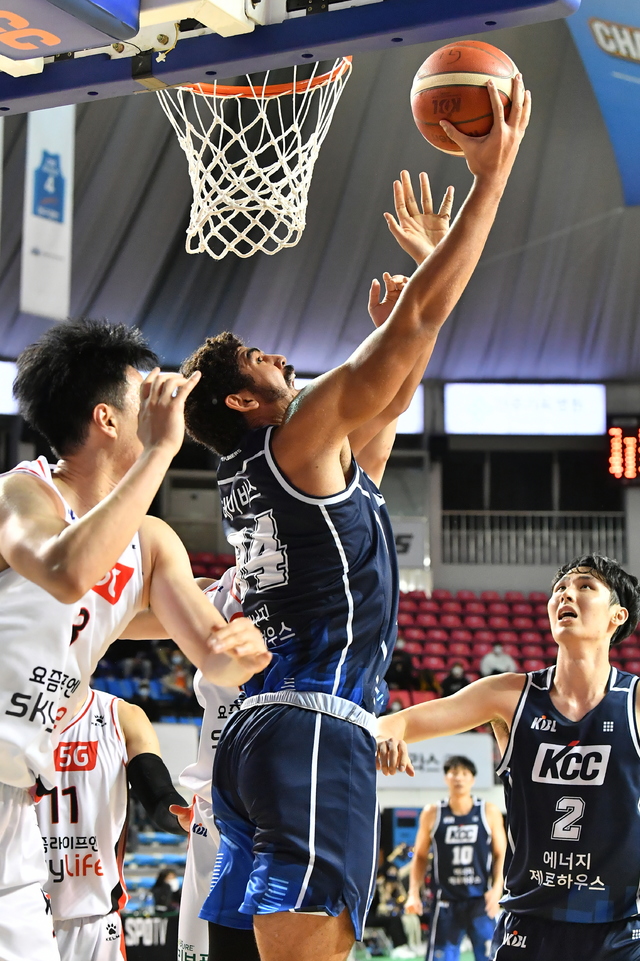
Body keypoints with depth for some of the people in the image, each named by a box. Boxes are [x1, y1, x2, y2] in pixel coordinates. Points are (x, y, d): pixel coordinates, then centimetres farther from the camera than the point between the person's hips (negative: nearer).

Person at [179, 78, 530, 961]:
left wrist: (427, 258, 35)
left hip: (260, 729, 10)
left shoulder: (257, 476, 22)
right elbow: (413, 328, -8)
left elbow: (397, 388, 32)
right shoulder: (297, 442, -3)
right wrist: (492, 176, -3)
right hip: (314, 730, -10)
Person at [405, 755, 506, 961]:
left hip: (481, 900, -1)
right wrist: (414, 893, -1)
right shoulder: (432, 814, 3)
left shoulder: (489, 812, 1)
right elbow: (420, 857, 10)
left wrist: (497, 888, -12)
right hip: (446, 902, 1)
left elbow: (501, 855, 4)